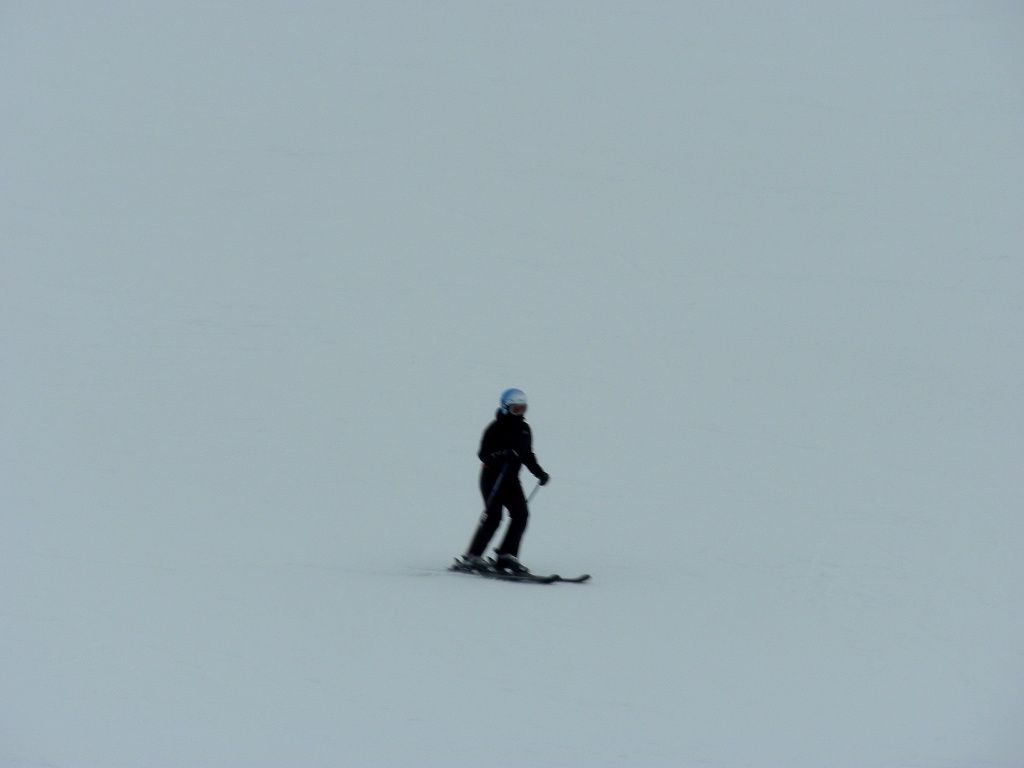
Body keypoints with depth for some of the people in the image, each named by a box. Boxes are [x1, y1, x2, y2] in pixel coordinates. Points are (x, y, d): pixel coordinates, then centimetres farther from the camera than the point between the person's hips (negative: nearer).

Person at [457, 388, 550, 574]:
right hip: (492, 477, -7)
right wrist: (500, 454, -35)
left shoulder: (524, 429, 11)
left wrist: (539, 473, 7)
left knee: (521, 514, -8)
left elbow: (528, 456, 20)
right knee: (493, 516, -16)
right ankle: (471, 557, -9)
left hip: (511, 479, 7)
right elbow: (483, 454, -16)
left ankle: (506, 556, -2)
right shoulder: (496, 428, -10)